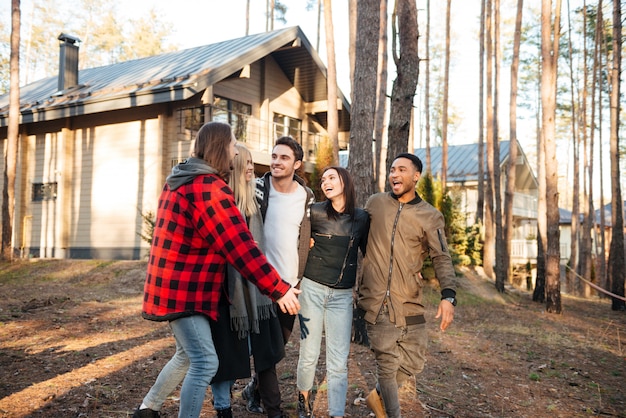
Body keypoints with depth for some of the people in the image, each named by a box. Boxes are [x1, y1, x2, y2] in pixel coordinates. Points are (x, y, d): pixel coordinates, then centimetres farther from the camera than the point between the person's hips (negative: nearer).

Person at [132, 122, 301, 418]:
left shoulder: (180, 179, 12)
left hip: (176, 285, 10)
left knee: (189, 355, 21)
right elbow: (240, 247, -24)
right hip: (184, 290, -10)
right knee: (205, 362, -8)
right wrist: (278, 289, -20)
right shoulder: (210, 188, -20)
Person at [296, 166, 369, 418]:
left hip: (342, 295, 1)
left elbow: (368, 251, 13)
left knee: (338, 362, 1)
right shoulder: (315, 212, -5)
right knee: (309, 354, 8)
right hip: (313, 288, -1)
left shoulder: (361, 218, 2)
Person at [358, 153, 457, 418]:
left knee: (414, 361, 9)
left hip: (409, 302, 1)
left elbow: (441, 258, -4)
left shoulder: (431, 217, 2)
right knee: (388, 362, 0)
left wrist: (448, 295, -17)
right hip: (376, 300, -1)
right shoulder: (374, 203, 5)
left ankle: (378, 396, 35)